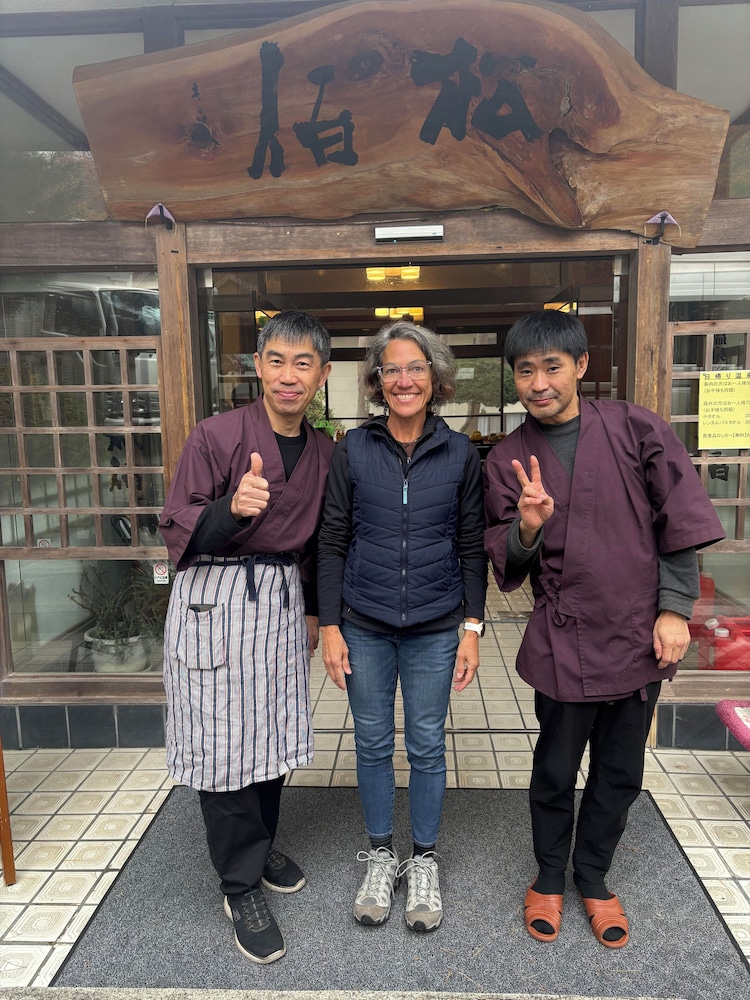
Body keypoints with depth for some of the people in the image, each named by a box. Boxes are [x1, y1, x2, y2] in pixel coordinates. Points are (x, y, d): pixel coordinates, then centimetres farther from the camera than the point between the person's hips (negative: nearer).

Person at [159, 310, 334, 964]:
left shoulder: (323, 451, 5)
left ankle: (262, 844, 38)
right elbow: (177, 531, -11)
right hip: (216, 599, -5)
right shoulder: (217, 435, -11)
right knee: (223, 740, 2)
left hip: (281, 601, 5)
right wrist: (232, 509, -29)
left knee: (273, 729, 14)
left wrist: (312, 610, 17)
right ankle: (242, 884, 21)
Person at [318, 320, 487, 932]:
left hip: (434, 628, 0)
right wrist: (330, 625, -4)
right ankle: (381, 857, 36)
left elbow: (472, 547, 2)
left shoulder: (460, 454, -2)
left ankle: (424, 862, 34)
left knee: (427, 745, 11)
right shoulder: (353, 450, -3)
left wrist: (473, 627, -2)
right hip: (364, 626, 1)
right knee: (373, 743, 14)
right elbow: (333, 542, -1)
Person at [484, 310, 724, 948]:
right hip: (564, 640, -1)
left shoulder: (635, 429, -4)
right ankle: (550, 876, 37)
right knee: (556, 770, 10)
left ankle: (593, 876, 39)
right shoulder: (507, 461, -2)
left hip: (642, 636, 1)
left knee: (621, 772, 15)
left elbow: (680, 521, 0)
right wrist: (527, 529, -21)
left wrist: (674, 609, -4)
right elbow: (505, 565, 0)